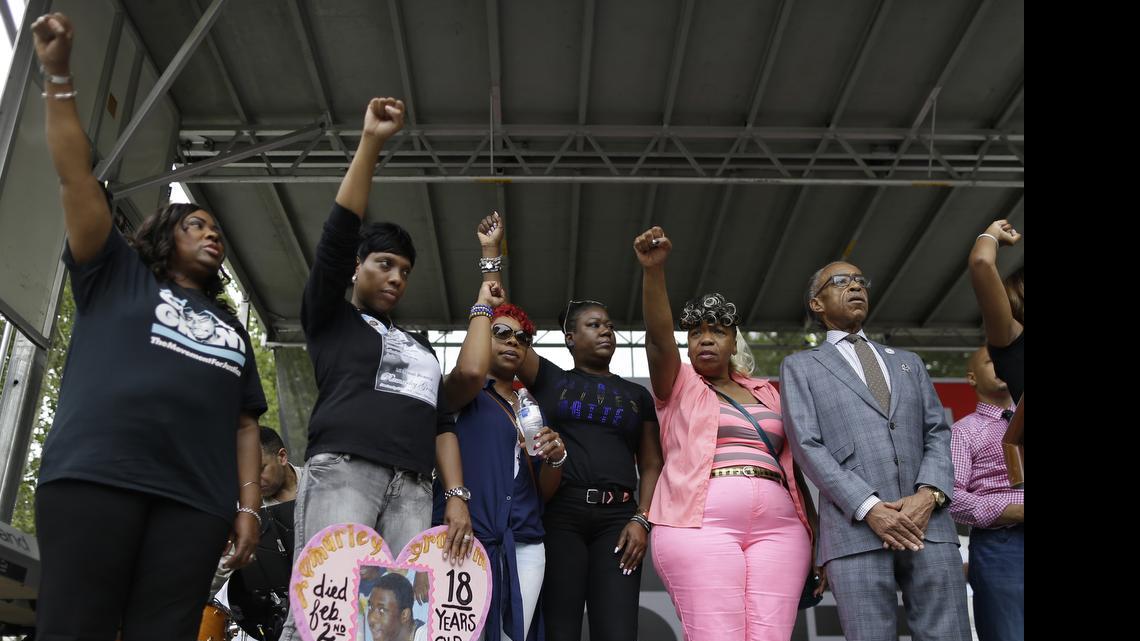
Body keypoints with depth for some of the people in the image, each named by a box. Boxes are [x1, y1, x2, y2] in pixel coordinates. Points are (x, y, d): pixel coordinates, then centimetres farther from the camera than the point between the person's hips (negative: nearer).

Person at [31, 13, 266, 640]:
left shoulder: (232, 329, 27)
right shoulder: (118, 276, 20)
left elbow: (245, 423, 18)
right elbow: (76, 176, 10)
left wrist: (248, 506, 6)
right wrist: (58, 76, 3)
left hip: (196, 499, 3)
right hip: (93, 475, -3)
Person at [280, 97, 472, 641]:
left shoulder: (418, 345, 29)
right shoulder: (329, 316, 15)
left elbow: (442, 423, 21)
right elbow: (339, 232, 2)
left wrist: (457, 496, 6)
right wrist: (370, 143, -3)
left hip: (412, 487, 5)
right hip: (343, 471, -4)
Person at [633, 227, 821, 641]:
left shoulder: (765, 393, 22)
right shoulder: (678, 385, 12)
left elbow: (791, 465, 21)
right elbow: (658, 337, -8)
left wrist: (816, 535, 15)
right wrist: (653, 269, -22)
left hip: (777, 526, 4)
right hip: (700, 523, -3)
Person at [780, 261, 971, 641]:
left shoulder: (908, 363, 25)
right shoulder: (800, 367, 13)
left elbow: (938, 434, 14)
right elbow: (807, 445, 0)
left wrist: (928, 495, -6)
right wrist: (869, 508, -12)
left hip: (927, 523, 3)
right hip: (855, 526, -3)